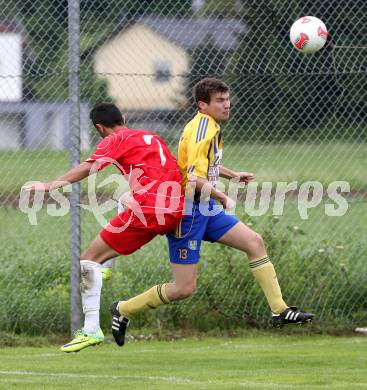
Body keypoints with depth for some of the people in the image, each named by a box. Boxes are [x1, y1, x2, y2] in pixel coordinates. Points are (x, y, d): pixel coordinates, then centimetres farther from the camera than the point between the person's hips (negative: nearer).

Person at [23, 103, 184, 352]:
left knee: (89, 260, -1)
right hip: (175, 212, 8)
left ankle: (92, 329, -13)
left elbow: (88, 168, -11)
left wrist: (51, 185, -15)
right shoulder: (153, 138, 24)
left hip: (147, 209, -8)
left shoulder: (115, 140, 3)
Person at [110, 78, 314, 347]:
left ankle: (280, 310, 2)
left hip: (207, 210, 10)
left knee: (254, 241, 1)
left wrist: (233, 175, 20)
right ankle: (123, 310, 12)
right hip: (189, 211, -10)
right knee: (184, 288, -6)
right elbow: (195, 179, -28)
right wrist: (222, 198, -15)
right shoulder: (201, 131, -19)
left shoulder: (211, 126, 11)